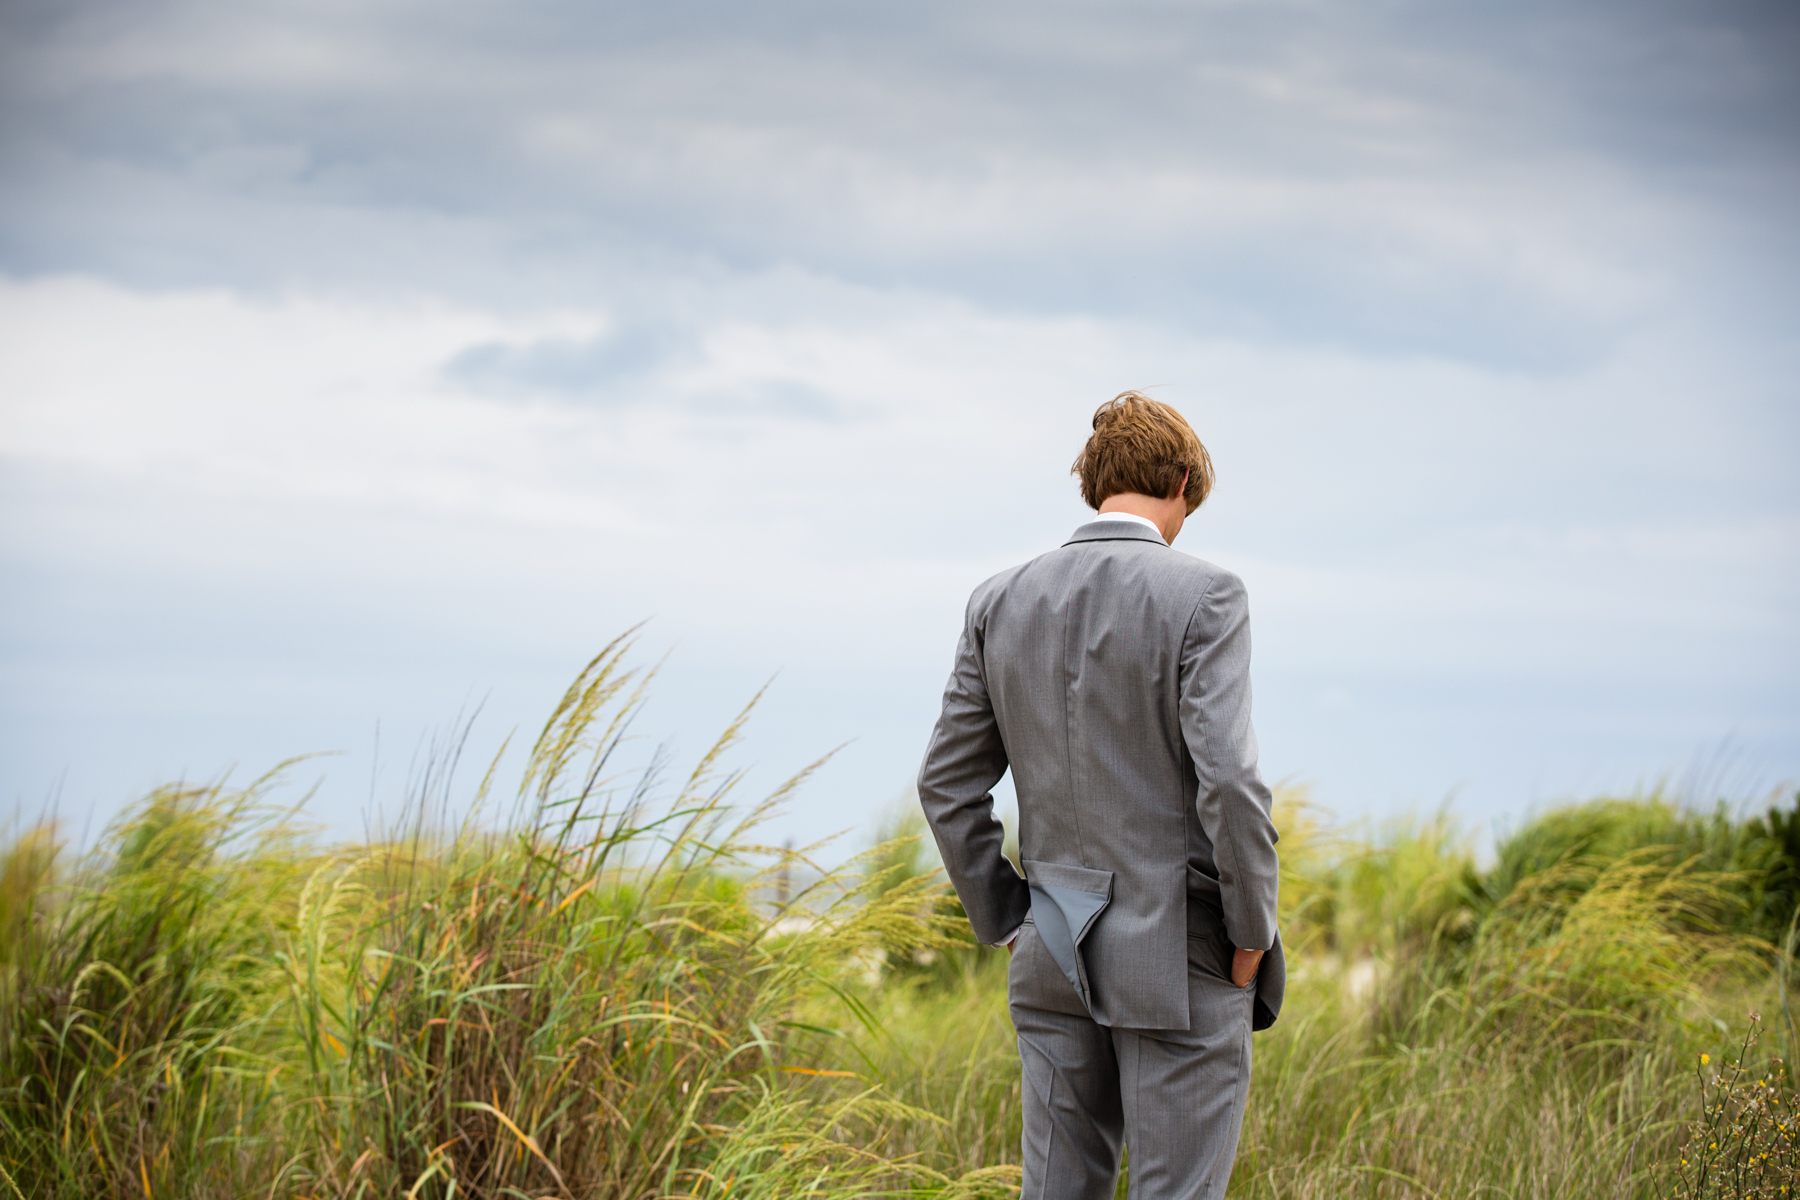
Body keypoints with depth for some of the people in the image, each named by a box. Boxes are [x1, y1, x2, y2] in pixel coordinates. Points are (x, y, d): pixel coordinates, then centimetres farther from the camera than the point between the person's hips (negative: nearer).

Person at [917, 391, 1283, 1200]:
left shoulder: (1001, 602, 6)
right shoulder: (1202, 597, -10)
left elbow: (947, 785, 7)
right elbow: (1228, 781, -18)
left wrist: (1004, 921, 14)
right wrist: (1253, 932, -7)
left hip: (1054, 953, 5)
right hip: (1181, 958, -5)